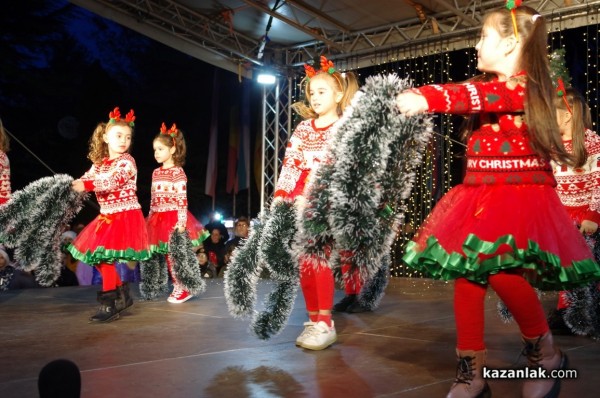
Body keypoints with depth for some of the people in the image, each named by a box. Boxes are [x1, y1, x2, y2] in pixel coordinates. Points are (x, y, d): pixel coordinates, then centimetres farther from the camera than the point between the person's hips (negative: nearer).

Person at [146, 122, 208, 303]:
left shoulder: (178, 172, -9)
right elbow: (153, 199, 15)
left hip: (174, 219, -7)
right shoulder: (156, 173, 12)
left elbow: (182, 200, -14)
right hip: (159, 219, 7)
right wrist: (150, 219, 13)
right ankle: (178, 287, 20)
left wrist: (181, 222, -19)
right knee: (169, 255, 10)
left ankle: (185, 288, 10)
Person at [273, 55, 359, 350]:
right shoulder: (303, 128, 16)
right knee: (304, 262, 5)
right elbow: (289, 163, 11)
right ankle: (313, 320, 16)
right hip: (299, 199, 6)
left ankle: (325, 324, -6)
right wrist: (280, 196, 2)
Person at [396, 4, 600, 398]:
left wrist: (427, 98, -41)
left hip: (521, 197, -9)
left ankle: (546, 354, 5)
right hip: (481, 197, 9)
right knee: (468, 275, 3)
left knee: (501, 271, -23)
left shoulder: (523, 86, -13)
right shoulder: (491, 87, 17)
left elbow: (478, 96, -29)